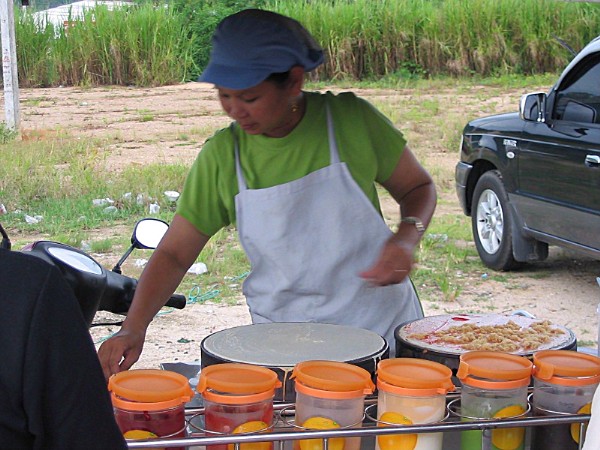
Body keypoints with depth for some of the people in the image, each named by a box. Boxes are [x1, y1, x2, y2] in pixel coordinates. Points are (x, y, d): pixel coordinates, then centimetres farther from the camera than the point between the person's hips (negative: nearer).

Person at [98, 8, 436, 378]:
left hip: (382, 323, -1)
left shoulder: (350, 119, -5)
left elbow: (418, 187, 10)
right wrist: (133, 329, -12)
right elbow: (173, 254, 2)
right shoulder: (222, 156, -2)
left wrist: (406, 239, -11)